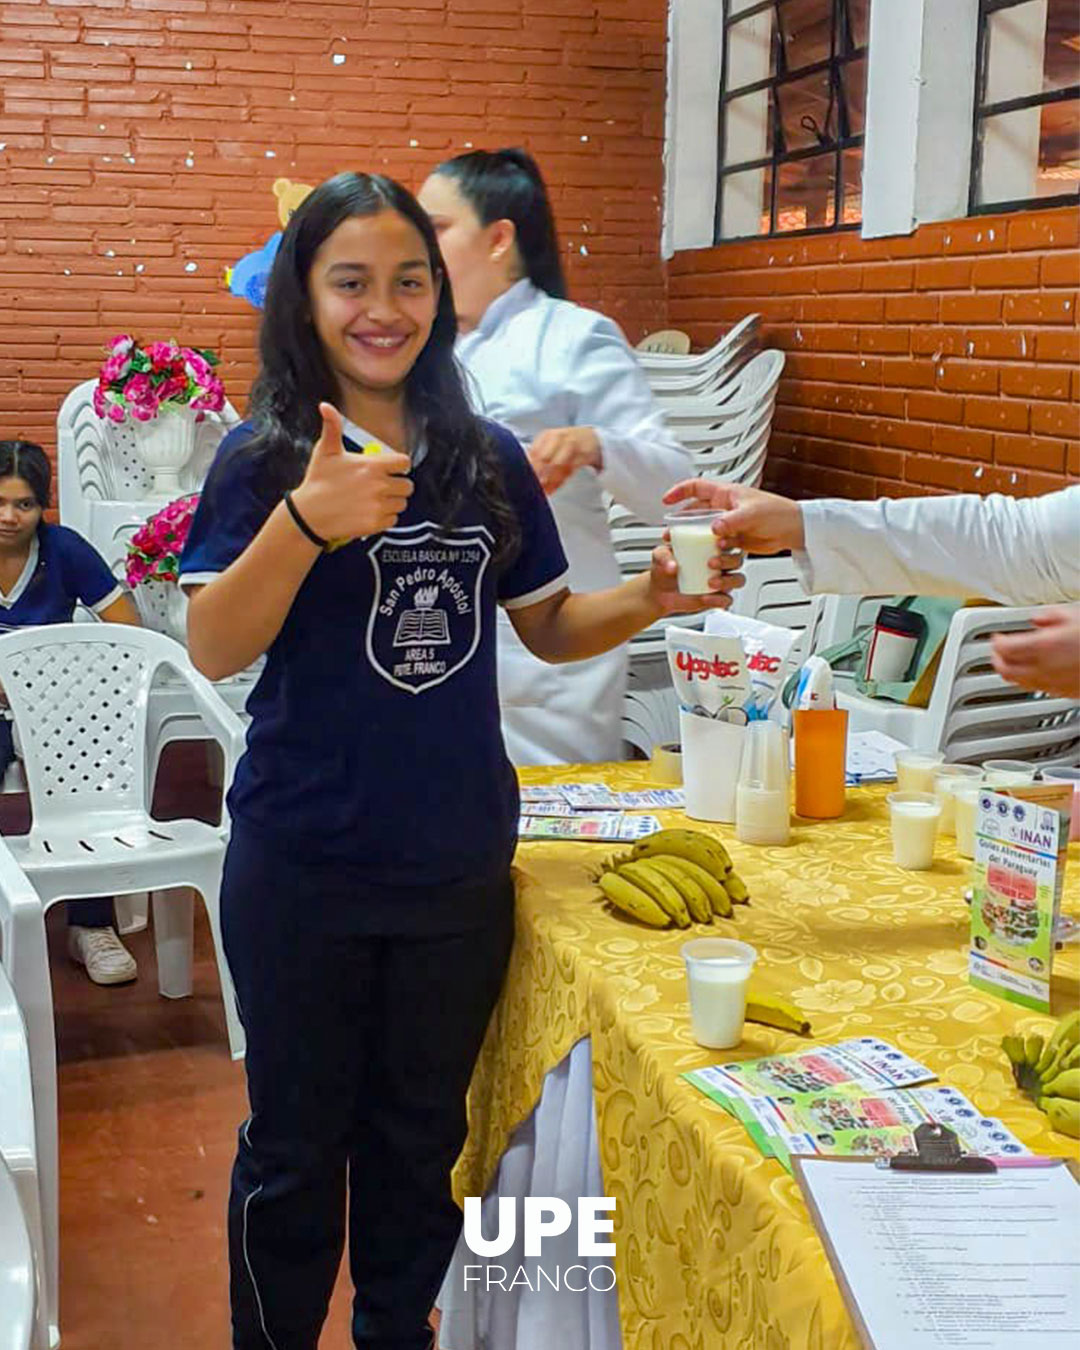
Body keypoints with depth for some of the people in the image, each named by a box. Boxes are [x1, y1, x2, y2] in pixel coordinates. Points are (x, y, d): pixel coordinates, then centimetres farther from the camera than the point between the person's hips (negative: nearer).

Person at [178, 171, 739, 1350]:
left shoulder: (488, 458, 3)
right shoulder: (263, 458, -8)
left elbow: (547, 626, 12)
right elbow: (213, 651, -17)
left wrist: (653, 599, -7)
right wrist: (306, 521, -32)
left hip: (459, 862, 4)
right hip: (305, 868, -3)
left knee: (420, 1134, 19)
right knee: (298, 1142, 11)